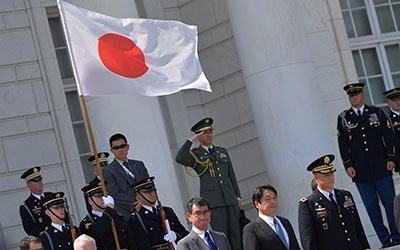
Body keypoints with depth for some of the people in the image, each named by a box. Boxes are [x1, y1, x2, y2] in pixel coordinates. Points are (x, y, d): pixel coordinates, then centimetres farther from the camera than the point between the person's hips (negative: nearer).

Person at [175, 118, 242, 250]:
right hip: (213, 201, -5)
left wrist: (237, 196, 17)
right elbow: (179, 158, -18)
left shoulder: (222, 151, 19)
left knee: (236, 236, 2)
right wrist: (191, 140, -15)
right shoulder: (195, 154, 3)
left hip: (230, 199, 5)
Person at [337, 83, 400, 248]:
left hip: (381, 167, 0)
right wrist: (348, 165, -3)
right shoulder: (343, 118, 8)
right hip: (360, 171, 0)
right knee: (371, 206, 1)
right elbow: (343, 144, 5)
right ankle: (385, 240, 6)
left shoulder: (377, 112, 8)